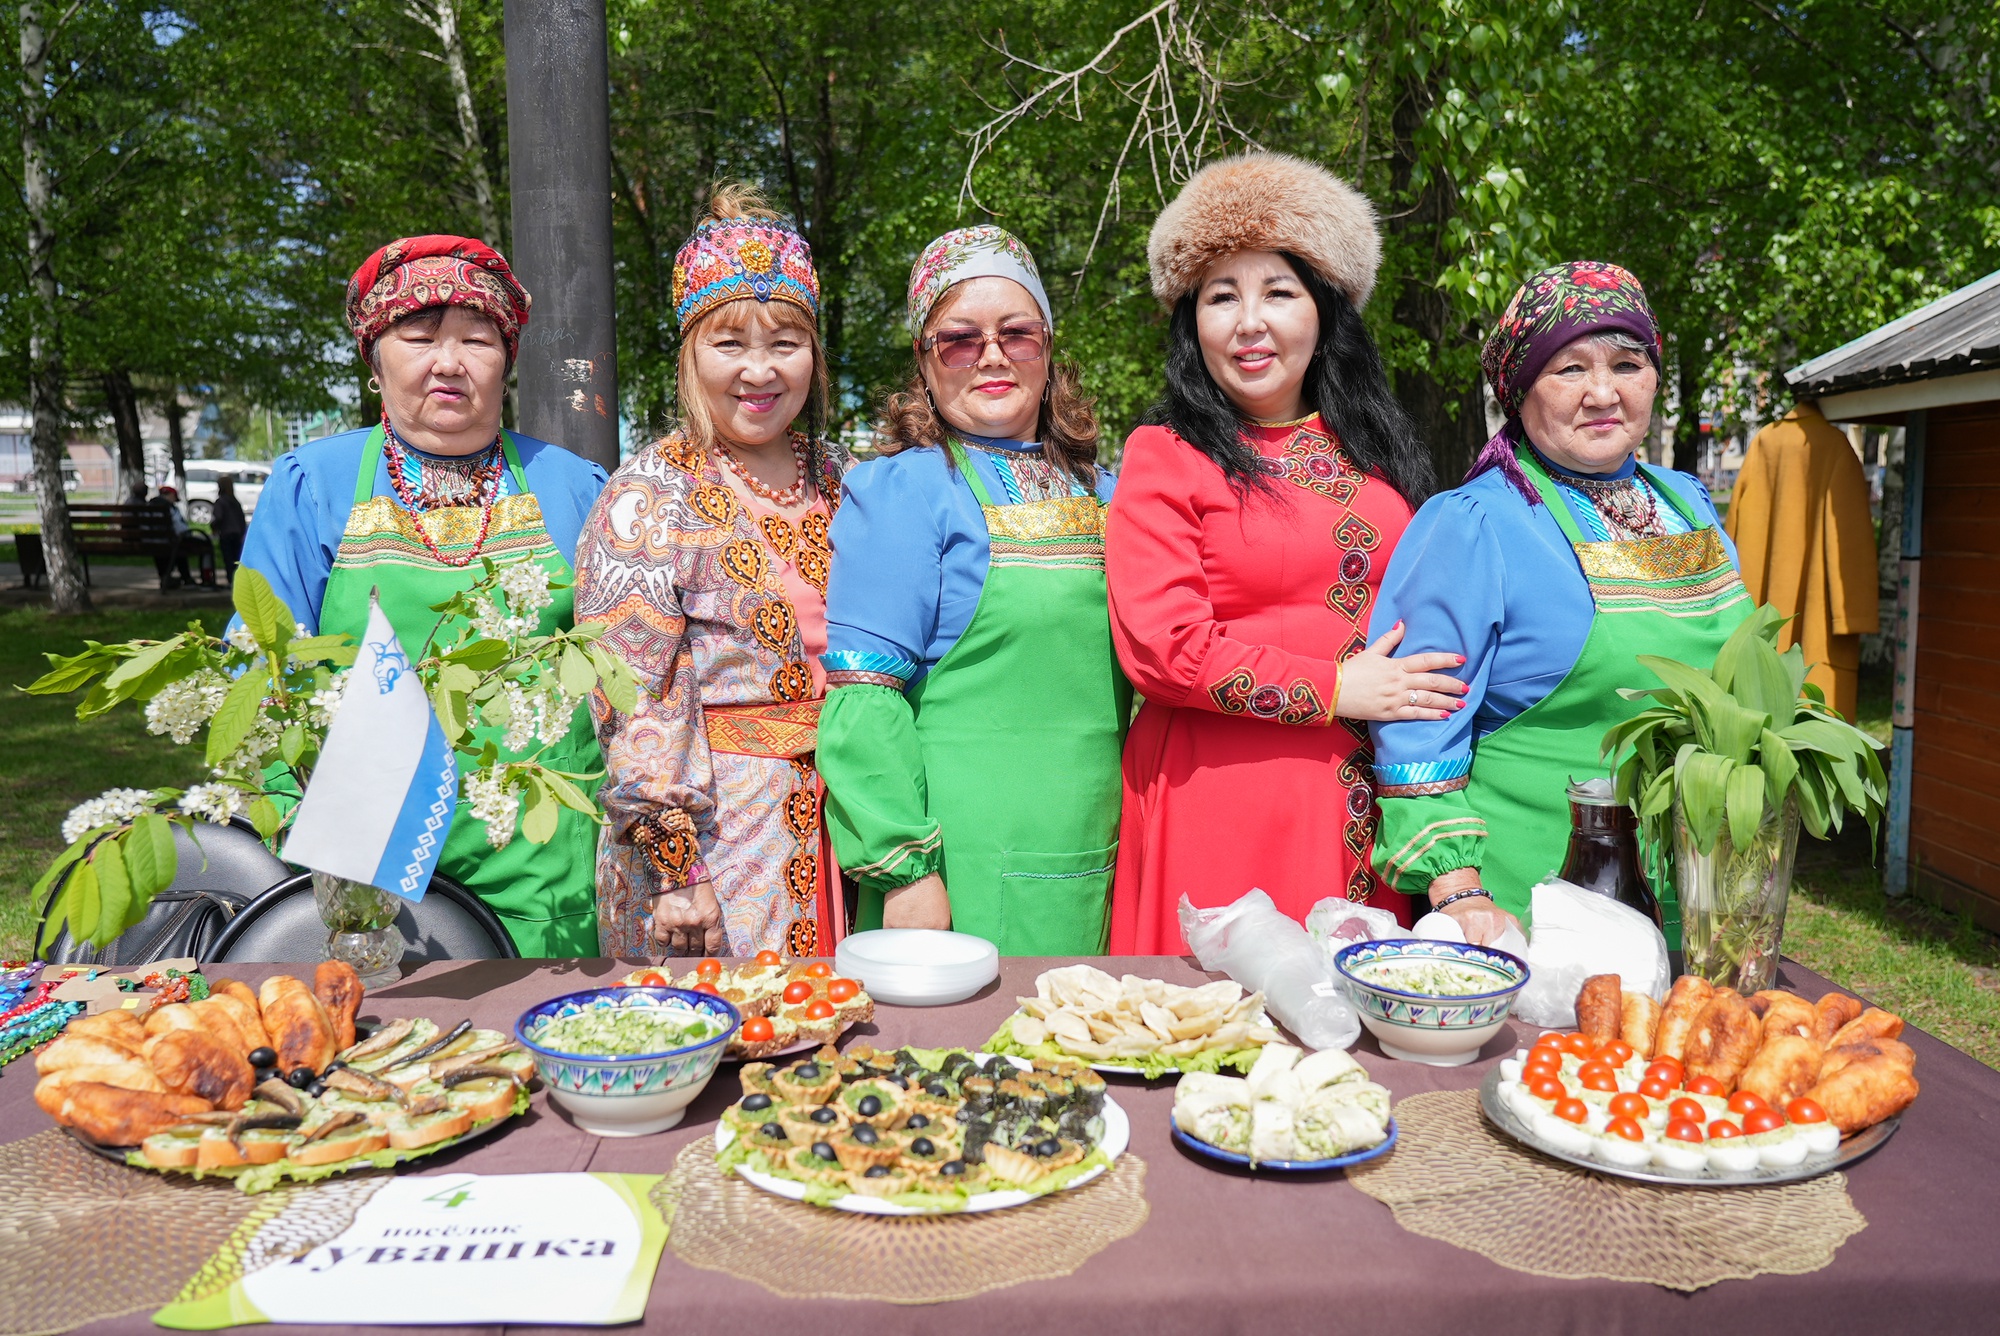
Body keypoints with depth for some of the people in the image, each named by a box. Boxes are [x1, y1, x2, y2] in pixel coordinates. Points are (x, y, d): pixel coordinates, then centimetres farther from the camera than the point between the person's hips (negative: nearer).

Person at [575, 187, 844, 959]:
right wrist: (672, 865, -17)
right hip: (709, 824, -5)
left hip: (835, 821, 5)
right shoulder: (652, 493, -8)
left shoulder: (836, 484, 8)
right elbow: (633, 695, -13)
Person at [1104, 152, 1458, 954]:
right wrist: (1333, 690, -12)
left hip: (1365, 805, 5)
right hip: (1219, 806, -4)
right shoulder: (1164, 457, -2)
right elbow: (1158, 646, -11)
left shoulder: (1375, 452, 13)